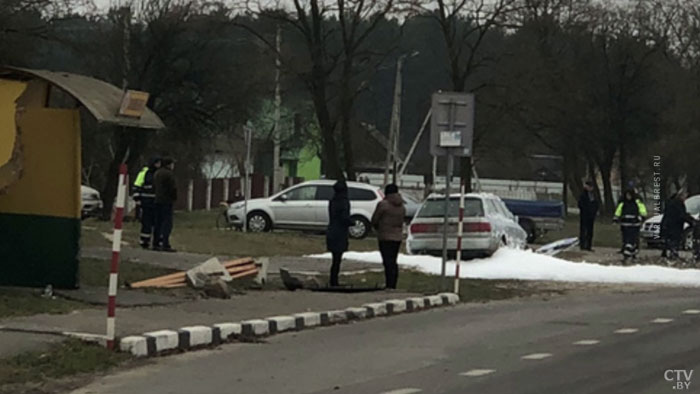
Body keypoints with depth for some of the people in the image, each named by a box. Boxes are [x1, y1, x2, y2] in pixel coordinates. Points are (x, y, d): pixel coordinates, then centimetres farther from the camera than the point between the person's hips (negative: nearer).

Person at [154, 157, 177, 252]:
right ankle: (165, 244, -14)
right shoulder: (169, 174, -13)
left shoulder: (157, 173, 15)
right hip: (167, 201, -9)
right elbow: (173, 188, -15)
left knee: (158, 222, 12)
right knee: (167, 223, -9)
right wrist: (174, 197, 0)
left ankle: (156, 243, 12)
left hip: (158, 201, 9)